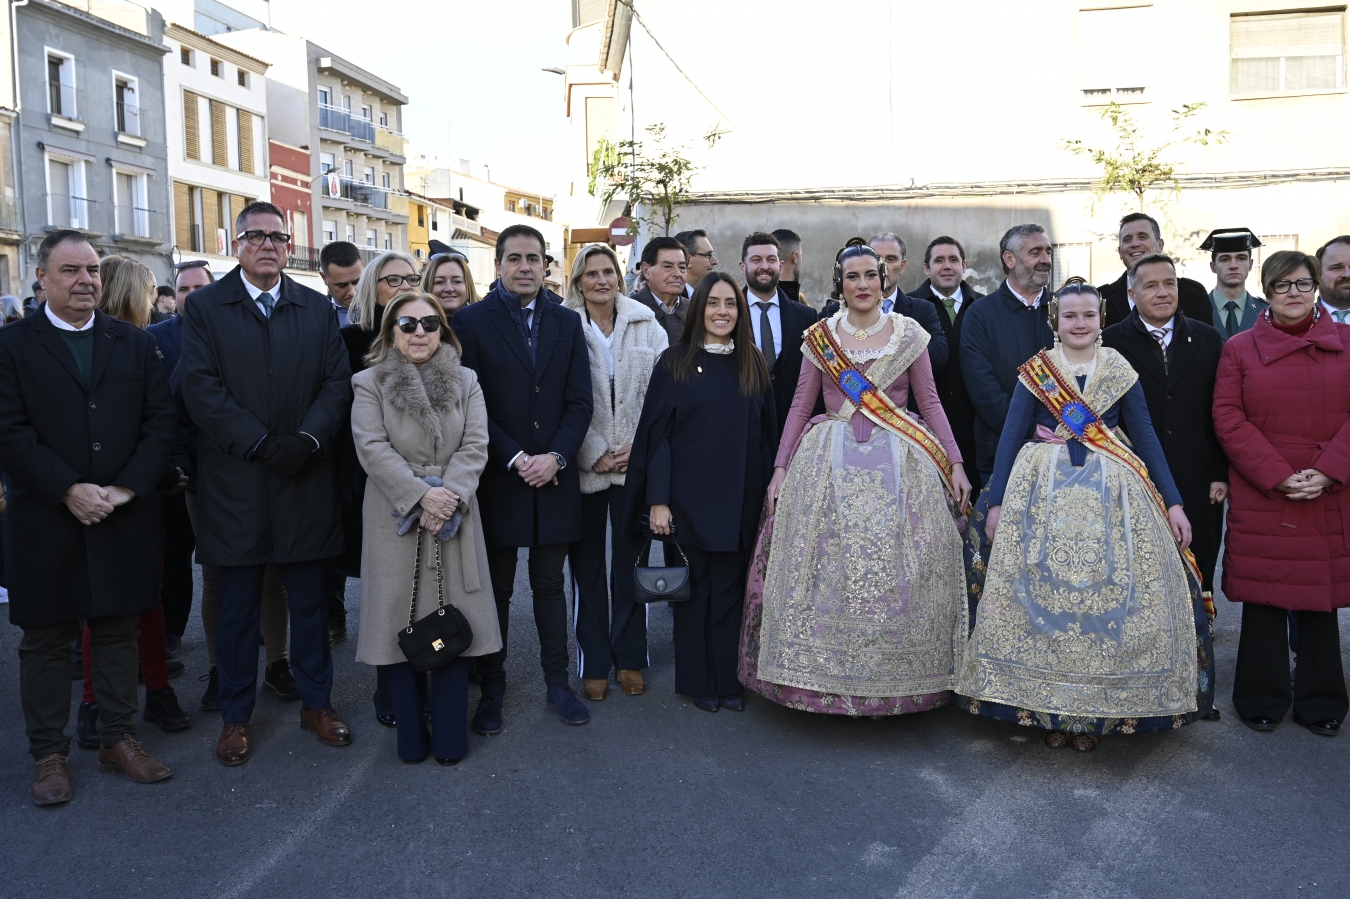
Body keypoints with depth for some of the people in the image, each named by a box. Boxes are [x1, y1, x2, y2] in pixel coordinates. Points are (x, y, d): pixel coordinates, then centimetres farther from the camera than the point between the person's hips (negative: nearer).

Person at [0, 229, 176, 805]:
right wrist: (68, 491, -17)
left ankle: (118, 739, 24)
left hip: (125, 519, 3)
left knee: (119, 632, 11)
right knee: (46, 641, 8)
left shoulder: (134, 344, 9)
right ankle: (48, 753, 21)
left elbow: (161, 420, 1)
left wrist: (128, 487, -11)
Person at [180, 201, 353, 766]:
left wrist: (308, 438, -15)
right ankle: (235, 716, 22)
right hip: (236, 480, -2)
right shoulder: (205, 307, 2)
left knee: (309, 599, 11)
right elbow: (200, 386, -8)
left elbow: (337, 381, 1)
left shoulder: (317, 309, 9)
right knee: (238, 605, 8)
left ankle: (315, 703, 25)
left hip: (306, 478, 2)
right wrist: (262, 443, -17)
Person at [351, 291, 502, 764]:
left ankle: (451, 738, 11)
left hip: (454, 519, 2)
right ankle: (410, 737, 13)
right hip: (397, 519, -1)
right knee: (400, 622, 2)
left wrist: (449, 496, -14)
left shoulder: (466, 381, 11)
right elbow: (373, 447, -7)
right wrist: (421, 495, -16)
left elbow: (474, 446, 1)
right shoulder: (369, 383, 5)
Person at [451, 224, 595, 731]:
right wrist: (516, 459, -14)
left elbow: (580, 401, 3)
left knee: (550, 585, 12)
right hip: (498, 478, -2)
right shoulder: (471, 322, -2)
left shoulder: (567, 323, 8)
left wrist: (556, 456, -10)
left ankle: (557, 684, 23)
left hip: (554, 477, 3)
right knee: (496, 590, 8)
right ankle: (492, 690, 21)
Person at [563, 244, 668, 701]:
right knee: (587, 565, 7)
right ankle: (593, 664, 19)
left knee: (630, 561, 8)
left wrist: (639, 446, -9)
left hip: (634, 463, 1)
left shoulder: (646, 326, 4)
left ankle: (630, 658, 22)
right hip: (585, 466, -1)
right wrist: (594, 455, -10)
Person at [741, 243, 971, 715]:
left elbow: (930, 402, 6)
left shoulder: (909, 334, 6)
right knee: (826, 568, 0)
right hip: (829, 464, 1)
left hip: (898, 464, 0)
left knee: (896, 568, -1)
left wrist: (955, 464, 0)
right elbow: (800, 405, 8)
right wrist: (781, 468, 2)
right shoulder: (820, 335, 8)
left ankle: (897, 674, 12)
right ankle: (824, 674, 13)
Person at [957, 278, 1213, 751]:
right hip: (1043, 494, -1)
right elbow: (1011, 437, 2)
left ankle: (1098, 709, 11)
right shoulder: (1034, 372, 5)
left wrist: (1173, 502, 0)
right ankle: (1048, 708, 10)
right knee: (1042, 596, -2)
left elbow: (1146, 438, 7)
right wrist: (996, 501, -4)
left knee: (1108, 599, -2)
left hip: (1112, 495, 1)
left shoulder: (1121, 372, 8)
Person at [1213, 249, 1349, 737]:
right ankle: (1263, 699, 17)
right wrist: (1278, 476, -11)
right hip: (1260, 496, -1)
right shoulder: (1240, 348, 4)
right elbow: (1228, 420, -3)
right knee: (1262, 594, 4)